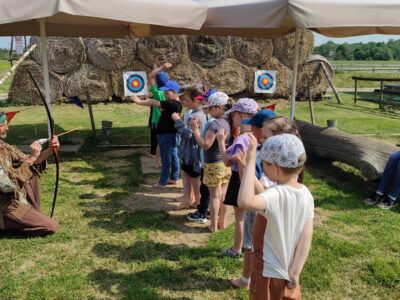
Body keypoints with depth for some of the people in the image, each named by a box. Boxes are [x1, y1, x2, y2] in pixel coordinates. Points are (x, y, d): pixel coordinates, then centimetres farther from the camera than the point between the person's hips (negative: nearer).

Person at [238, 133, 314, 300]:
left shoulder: (276, 195, -29)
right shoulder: (306, 194, -6)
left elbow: (245, 202, -49)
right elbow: (307, 236, -8)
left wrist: (250, 161, -44)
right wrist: (295, 272, -5)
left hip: (269, 273, -7)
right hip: (287, 273, 7)